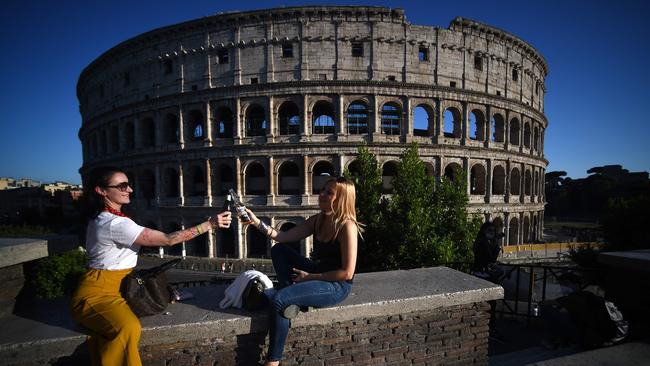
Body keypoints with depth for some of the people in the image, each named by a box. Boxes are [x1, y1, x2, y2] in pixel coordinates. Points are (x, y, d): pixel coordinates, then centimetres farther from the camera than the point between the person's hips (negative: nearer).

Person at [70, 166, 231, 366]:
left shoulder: (102, 218, 9)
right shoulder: (115, 224, -24)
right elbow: (168, 239, -26)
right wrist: (210, 224, -25)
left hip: (111, 288, 10)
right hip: (98, 293, -10)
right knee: (128, 328, -31)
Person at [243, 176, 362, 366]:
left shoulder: (347, 226, -21)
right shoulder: (317, 220, 1)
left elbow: (347, 273, -21)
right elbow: (283, 237, -2)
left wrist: (309, 277, -15)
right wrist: (256, 222, -14)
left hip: (336, 286, -8)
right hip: (316, 274, 8)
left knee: (279, 300, -22)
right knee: (278, 249, 3)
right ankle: (291, 300, -5)